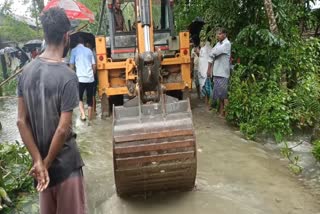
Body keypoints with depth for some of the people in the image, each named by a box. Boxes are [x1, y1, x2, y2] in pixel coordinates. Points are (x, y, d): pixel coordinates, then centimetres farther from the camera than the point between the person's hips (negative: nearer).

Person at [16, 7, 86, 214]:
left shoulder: (27, 71, -3)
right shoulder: (67, 76, -22)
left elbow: (21, 122, -3)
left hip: (42, 158, 6)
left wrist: (38, 161, -3)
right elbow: (63, 129, -23)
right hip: (64, 162, -6)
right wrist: (47, 163, -9)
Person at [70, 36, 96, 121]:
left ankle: (83, 114, -1)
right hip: (90, 78, 2)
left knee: (79, 97, 14)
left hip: (80, 78, -2)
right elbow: (94, 65, 10)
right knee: (90, 99, 11)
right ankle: (90, 118, 14)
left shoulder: (74, 50, 3)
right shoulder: (89, 50, 11)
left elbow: (72, 65, 2)